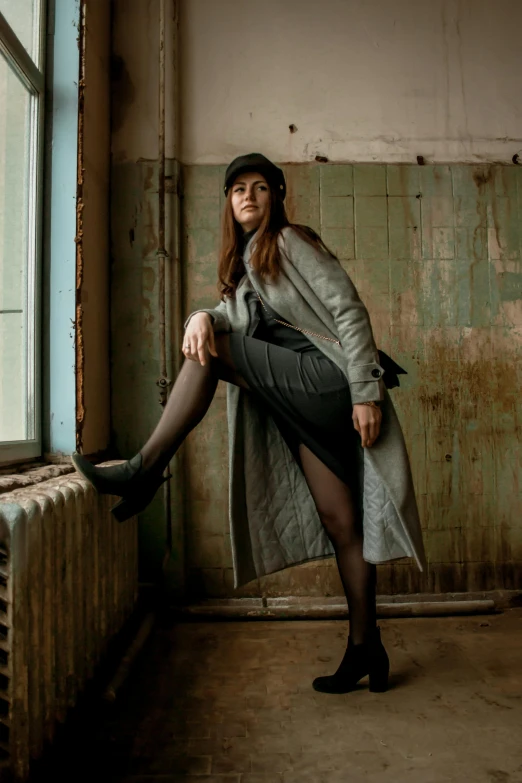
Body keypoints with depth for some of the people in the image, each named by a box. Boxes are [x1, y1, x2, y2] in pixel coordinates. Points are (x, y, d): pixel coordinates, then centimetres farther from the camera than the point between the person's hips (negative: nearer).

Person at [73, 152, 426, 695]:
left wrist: (366, 391, -17)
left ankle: (144, 471, -11)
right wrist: (202, 317, -15)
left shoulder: (291, 241, 1)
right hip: (298, 402, 7)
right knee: (338, 522, 6)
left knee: (209, 354, -14)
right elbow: (231, 321, 10)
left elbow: (349, 311, -8)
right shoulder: (241, 264, 23)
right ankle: (365, 649, 15)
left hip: (324, 376, -7)